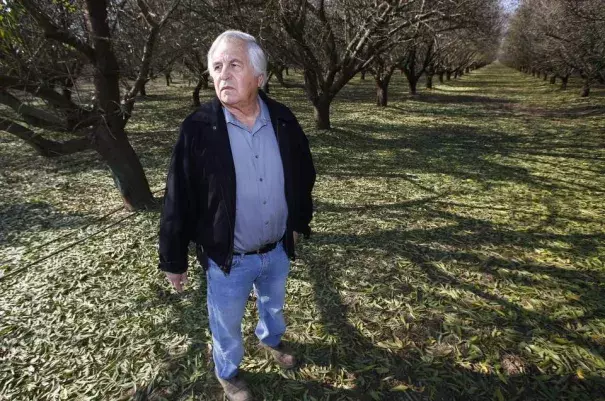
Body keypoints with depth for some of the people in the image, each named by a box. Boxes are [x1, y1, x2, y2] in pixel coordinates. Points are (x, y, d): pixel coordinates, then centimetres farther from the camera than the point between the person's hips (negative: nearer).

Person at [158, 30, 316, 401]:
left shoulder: (283, 120, -10)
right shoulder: (198, 130, -19)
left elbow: (303, 177, 4)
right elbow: (178, 202, -14)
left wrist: (299, 221, 13)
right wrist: (174, 260, -7)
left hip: (277, 249, 4)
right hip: (228, 258, -3)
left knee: (274, 304, 30)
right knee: (227, 322, 20)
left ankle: (271, 339, 63)